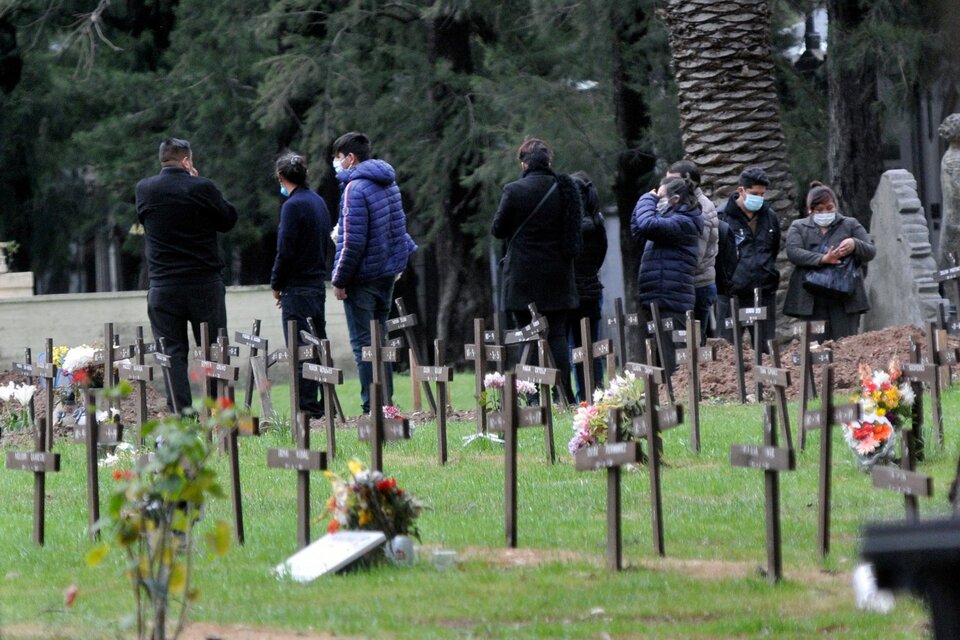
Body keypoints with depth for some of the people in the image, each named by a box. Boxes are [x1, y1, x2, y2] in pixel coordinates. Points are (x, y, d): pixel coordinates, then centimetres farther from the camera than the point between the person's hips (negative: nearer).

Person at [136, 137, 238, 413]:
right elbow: (228, 220, 4)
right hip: (205, 284, -1)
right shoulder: (203, 188, -8)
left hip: (164, 286, 1)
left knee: (173, 353, 3)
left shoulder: (144, 189, -2)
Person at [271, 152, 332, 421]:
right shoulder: (318, 202, 13)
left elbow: (285, 250, -17)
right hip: (318, 283, 9)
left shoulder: (293, 205, -14)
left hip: (297, 287, -9)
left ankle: (307, 406, -7)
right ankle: (325, 403, 14)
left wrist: (276, 285, -4)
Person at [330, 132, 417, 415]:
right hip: (388, 273, 9)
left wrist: (339, 279, -13)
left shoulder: (355, 188, -17)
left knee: (363, 343, -4)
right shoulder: (388, 183, 11)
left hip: (363, 275, -9)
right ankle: (386, 401, 17)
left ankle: (373, 406, -6)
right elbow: (397, 227, 21)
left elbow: (353, 241, -19)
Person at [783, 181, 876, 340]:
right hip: (811, 301, 0)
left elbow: (871, 251, 6)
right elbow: (793, 252, -6)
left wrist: (855, 245, -17)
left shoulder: (850, 225, 12)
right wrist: (823, 259, -21)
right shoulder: (798, 228, 11)